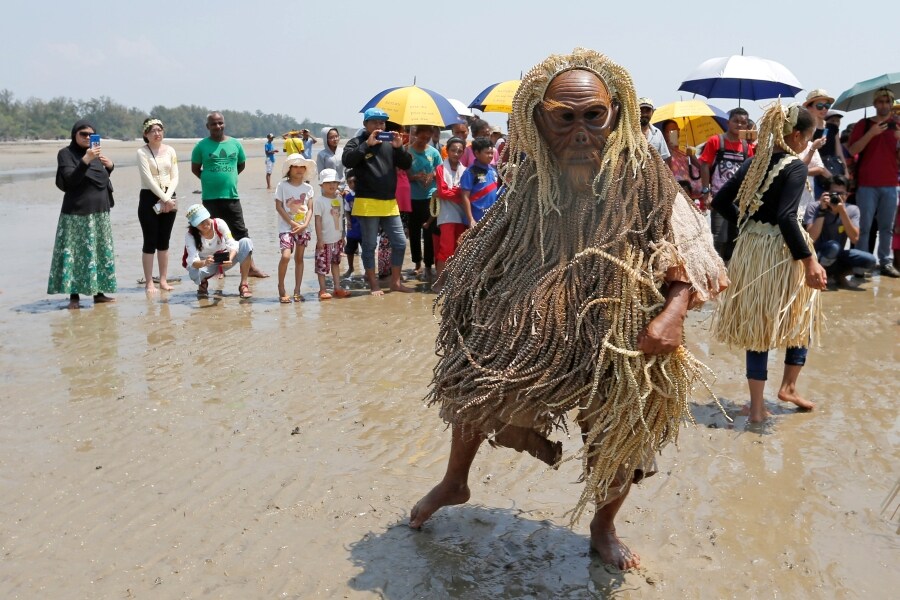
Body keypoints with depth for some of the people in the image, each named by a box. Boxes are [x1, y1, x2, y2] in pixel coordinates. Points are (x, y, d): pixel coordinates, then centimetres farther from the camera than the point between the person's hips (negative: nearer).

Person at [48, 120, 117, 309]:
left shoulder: (95, 153, 15)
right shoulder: (66, 154, -4)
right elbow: (71, 179, -17)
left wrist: (109, 166, 1)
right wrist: (86, 160, -29)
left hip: (99, 211, 7)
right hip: (77, 213, -7)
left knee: (100, 251, 8)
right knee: (75, 252, -7)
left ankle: (98, 292, 15)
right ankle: (74, 295, -5)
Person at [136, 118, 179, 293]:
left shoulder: (170, 150, 7)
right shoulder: (142, 152, -5)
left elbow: (175, 177, 2)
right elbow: (148, 178, -13)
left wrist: (168, 197, -11)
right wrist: (163, 199, -17)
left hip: (168, 198, 4)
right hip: (149, 198, -4)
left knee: (164, 241, 9)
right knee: (150, 242, -2)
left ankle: (163, 280, 16)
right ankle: (149, 282, 4)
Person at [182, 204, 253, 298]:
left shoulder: (219, 223, -20)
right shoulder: (190, 236, -20)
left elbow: (233, 245, -29)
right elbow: (193, 261, -32)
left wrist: (230, 259, -51)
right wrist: (204, 262, -56)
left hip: (224, 261, 1)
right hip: (204, 264, -1)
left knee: (246, 242, -27)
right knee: (194, 273, -39)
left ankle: (244, 284, -22)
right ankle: (203, 283, 4)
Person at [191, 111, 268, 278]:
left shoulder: (235, 143, 6)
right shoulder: (202, 146, 0)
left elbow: (242, 164, 18)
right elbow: (195, 169, 7)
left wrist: (228, 177, 9)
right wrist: (210, 180, 0)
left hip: (232, 196, 2)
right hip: (210, 197, -2)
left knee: (241, 232, 3)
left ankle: (251, 267, 6)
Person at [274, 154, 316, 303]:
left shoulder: (308, 188, 5)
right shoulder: (282, 186, -3)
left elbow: (310, 208, 4)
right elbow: (279, 207, -6)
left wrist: (305, 224, -12)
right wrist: (293, 223, -13)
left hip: (303, 228, 3)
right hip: (286, 227, -3)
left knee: (299, 258, 8)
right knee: (286, 256, -18)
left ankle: (297, 291, 13)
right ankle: (281, 289, -2)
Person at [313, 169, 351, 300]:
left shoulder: (339, 199, 7)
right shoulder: (319, 200, -11)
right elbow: (318, 220, -13)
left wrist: (342, 236, 14)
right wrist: (319, 239, -16)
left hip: (337, 239, 6)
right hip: (325, 239, -6)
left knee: (336, 262, 15)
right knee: (322, 264, -1)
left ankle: (337, 288, 22)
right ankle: (322, 290, 7)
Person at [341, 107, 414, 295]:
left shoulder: (389, 143, 11)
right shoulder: (357, 143, 0)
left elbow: (407, 165, 6)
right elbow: (347, 161, -19)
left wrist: (399, 148, -10)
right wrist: (367, 144, -21)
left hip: (390, 203, 5)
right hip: (367, 203, -5)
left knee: (400, 243, 6)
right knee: (370, 245, 4)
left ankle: (395, 282, 19)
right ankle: (373, 285, 13)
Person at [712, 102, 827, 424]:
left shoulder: (755, 162, 7)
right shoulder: (796, 166, -13)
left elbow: (720, 201, 8)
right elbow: (786, 218, -24)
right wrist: (809, 261, -22)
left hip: (751, 249, 6)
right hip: (781, 252, -6)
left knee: (757, 324, 10)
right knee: (800, 317, 19)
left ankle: (757, 406, 13)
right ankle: (788, 387, 24)